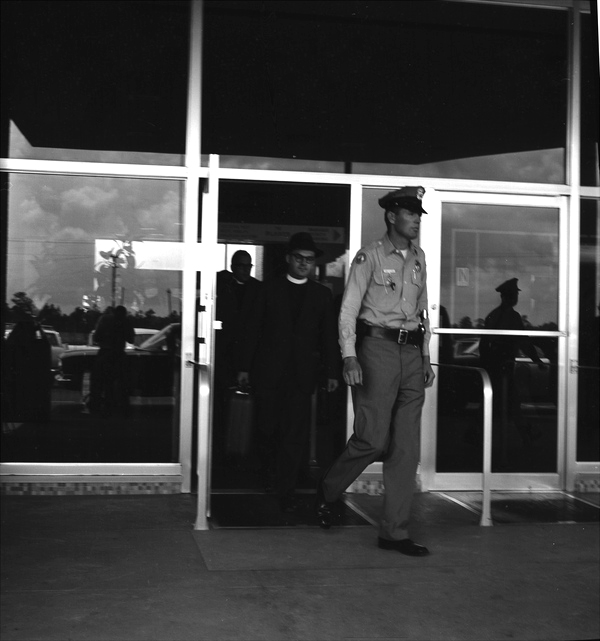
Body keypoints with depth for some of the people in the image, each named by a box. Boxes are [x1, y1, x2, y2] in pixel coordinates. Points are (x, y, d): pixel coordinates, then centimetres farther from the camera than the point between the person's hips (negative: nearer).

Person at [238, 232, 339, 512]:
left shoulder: (322, 294, 10)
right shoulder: (269, 290, 8)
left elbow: (328, 336, 9)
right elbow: (255, 330, 7)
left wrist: (331, 372, 3)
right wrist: (246, 367, 3)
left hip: (302, 373, 0)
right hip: (269, 371, 0)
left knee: (295, 432, -5)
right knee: (268, 428, 6)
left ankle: (286, 491, 0)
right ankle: (271, 473, 30)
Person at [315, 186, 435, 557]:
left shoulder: (419, 258, 15)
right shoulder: (370, 256, -2)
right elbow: (349, 309, -7)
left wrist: (426, 358, 15)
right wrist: (349, 356, -18)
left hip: (412, 353, 6)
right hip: (377, 348, -6)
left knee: (407, 449, 3)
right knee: (373, 439, -10)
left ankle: (395, 532, 10)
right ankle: (328, 492, 19)